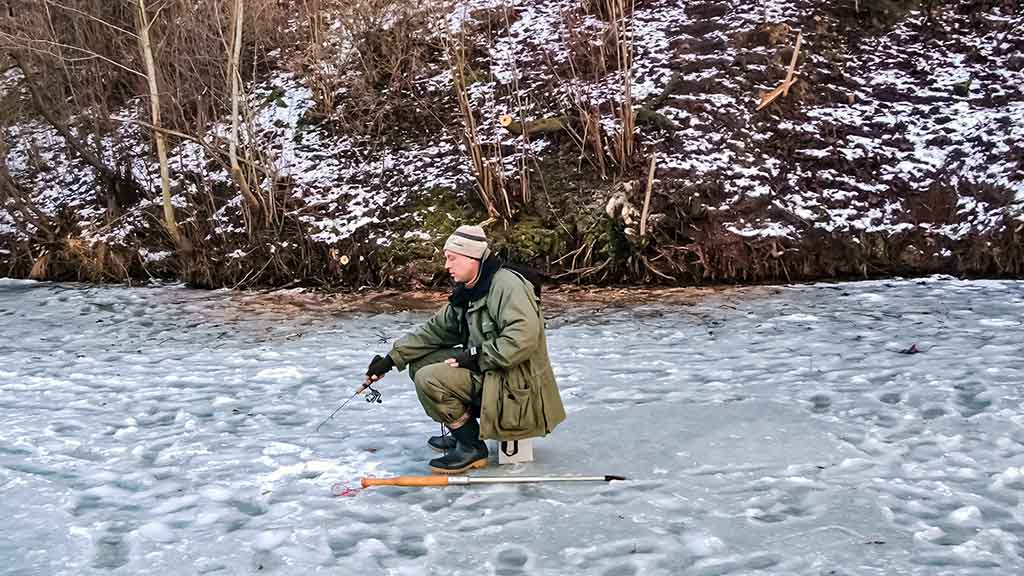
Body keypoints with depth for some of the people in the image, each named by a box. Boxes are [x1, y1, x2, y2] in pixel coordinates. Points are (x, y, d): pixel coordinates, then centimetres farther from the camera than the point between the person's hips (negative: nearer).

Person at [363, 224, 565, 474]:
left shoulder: (506, 284, -18)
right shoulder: (466, 293, 12)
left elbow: (523, 338, -30)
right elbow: (434, 330, 14)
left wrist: (476, 356, -22)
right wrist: (390, 359, 5)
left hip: (516, 383, -10)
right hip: (485, 371, 10)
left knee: (429, 379, -21)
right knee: (420, 363, 6)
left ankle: (472, 448, -7)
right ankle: (462, 432, 13)